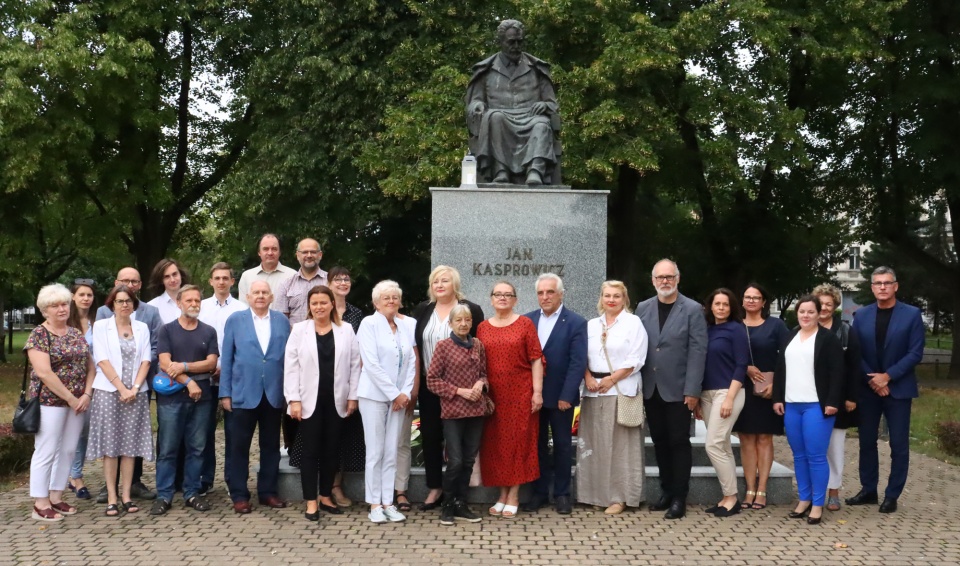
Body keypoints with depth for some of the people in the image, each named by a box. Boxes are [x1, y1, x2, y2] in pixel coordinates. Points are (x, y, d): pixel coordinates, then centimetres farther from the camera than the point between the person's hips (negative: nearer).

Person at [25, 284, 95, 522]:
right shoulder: (38, 335, -8)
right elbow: (43, 372, -16)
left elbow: (90, 366, 12)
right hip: (50, 402, -6)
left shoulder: (76, 334, 11)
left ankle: (56, 497, 20)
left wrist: (86, 395, -4)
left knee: (68, 450, 9)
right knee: (46, 451, -2)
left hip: (78, 402, 6)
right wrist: (70, 398, -15)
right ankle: (40, 504, 5)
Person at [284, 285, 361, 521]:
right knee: (311, 451, 2)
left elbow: (354, 365, 4)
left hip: (336, 401, 2)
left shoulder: (346, 330, 4)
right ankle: (311, 501, 9)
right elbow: (291, 367, -2)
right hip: (310, 400, -2)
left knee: (332, 449, 8)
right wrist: (294, 400, -8)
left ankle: (325, 496, 21)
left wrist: (353, 396, 0)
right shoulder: (299, 330, 1)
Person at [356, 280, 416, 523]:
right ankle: (374, 505, 5)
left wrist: (405, 393, -4)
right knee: (375, 452, -2)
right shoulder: (369, 324, -4)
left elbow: (411, 363, 10)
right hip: (375, 395, -5)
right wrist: (394, 394, -12)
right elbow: (371, 363, -12)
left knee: (391, 452, 6)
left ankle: (388, 502, 11)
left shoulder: (404, 328, 12)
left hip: (399, 397, 5)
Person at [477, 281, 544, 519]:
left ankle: (514, 496, 11)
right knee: (495, 443, 6)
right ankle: (502, 494, 18)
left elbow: (536, 360, -3)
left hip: (520, 393, -3)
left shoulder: (525, 324, 0)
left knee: (519, 441, 2)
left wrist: (537, 392, -9)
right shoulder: (483, 327, 9)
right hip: (492, 395, 3)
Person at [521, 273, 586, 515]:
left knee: (562, 445, 9)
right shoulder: (527, 320, 5)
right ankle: (539, 492, 22)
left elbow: (577, 363, -11)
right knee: (537, 445, 11)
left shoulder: (576, 323, -7)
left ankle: (562, 494, 20)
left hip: (560, 396, -3)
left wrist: (566, 396, -16)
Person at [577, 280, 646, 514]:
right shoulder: (591, 325, 14)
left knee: (619, 444, -1)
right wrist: (588, 378, -6)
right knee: (595, 443, 6)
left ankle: (619, 496, 5)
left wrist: (611, 379, -12)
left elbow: (636, 359, -8)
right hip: (593, 391, 4)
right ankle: (597, 493, 14)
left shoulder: (633, 322, 0)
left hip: (621, 390, -4)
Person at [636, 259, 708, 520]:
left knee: (679, 442, 2)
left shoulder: (692, 310, -4)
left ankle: (679, 497, 10)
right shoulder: (643, 308, 7)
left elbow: (697, 351, -9)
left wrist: (692, 390, -14)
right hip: (651, 389, 4)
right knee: (660, 442, 11)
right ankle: (666, 491, 22)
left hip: (677, 390, -4)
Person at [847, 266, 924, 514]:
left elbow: (915, 353, -9)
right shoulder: (861, 315, 5)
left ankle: (892, 496, 11)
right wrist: (872, 380, -9)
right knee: (867, 442, 8)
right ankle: (868, 490, 21)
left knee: (898, 445, 1)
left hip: (898, 389, -3)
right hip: (868, 389, 3)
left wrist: (887, 376, -15)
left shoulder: (912, 314, -4)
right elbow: (855, 353, 3)